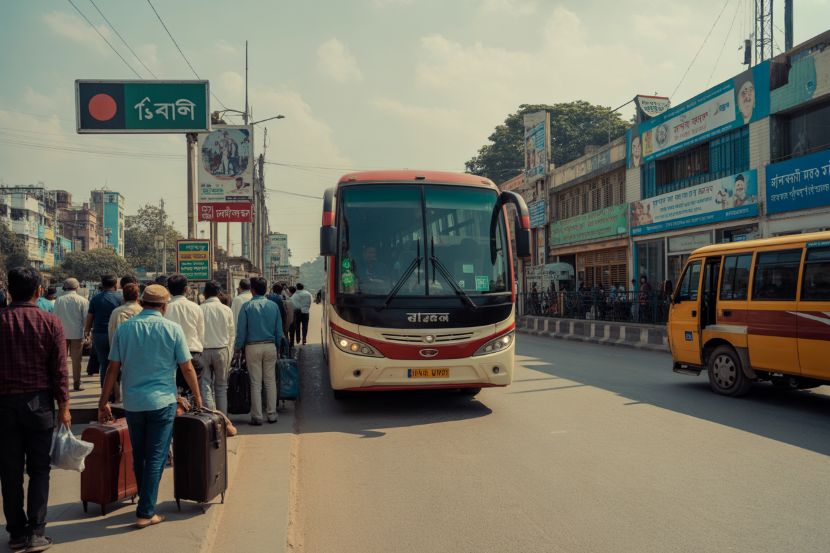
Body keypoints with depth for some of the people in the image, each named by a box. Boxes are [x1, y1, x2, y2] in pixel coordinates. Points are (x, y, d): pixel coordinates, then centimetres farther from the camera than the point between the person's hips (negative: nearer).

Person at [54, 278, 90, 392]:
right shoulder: (83, 301, -7)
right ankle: (76, 384, 8)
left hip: (62, 333, 1)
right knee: (76, 360, 6)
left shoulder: (58, 300, -3)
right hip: (77, 333, -1)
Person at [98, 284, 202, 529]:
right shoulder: (172, 329, -6)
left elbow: (113, 368, 0)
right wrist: (197, 395, 10)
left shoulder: (124, 328, 0)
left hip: (133, 403, 3)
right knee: (156, 457, 3)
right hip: (162, 401, -3)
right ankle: (146, 513, 4)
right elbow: (187, 368, -4)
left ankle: (146, 501, 30)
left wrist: (104, 402, 8)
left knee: (139, 456, 18)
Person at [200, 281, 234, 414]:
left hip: (203, 350, -1)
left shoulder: (199, 309, -8)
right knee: (221, 386, 12)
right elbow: (232, 333, 4)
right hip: (222, 350, 1)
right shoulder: (226, 310, -3)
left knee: (205, 385, 5)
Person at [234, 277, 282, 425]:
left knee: (256, 383, 2)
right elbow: (279, 330, 6)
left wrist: (237, 349, 4)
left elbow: (241, 331, -5)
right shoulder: (273, 306, 2)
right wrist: (277, 346, 17)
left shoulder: (247, 306, -6)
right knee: (270, 381, 9)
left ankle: (257, 416, 5)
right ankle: (272, 414, 13)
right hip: (270, 346, 2)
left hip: (253, 347, -2)